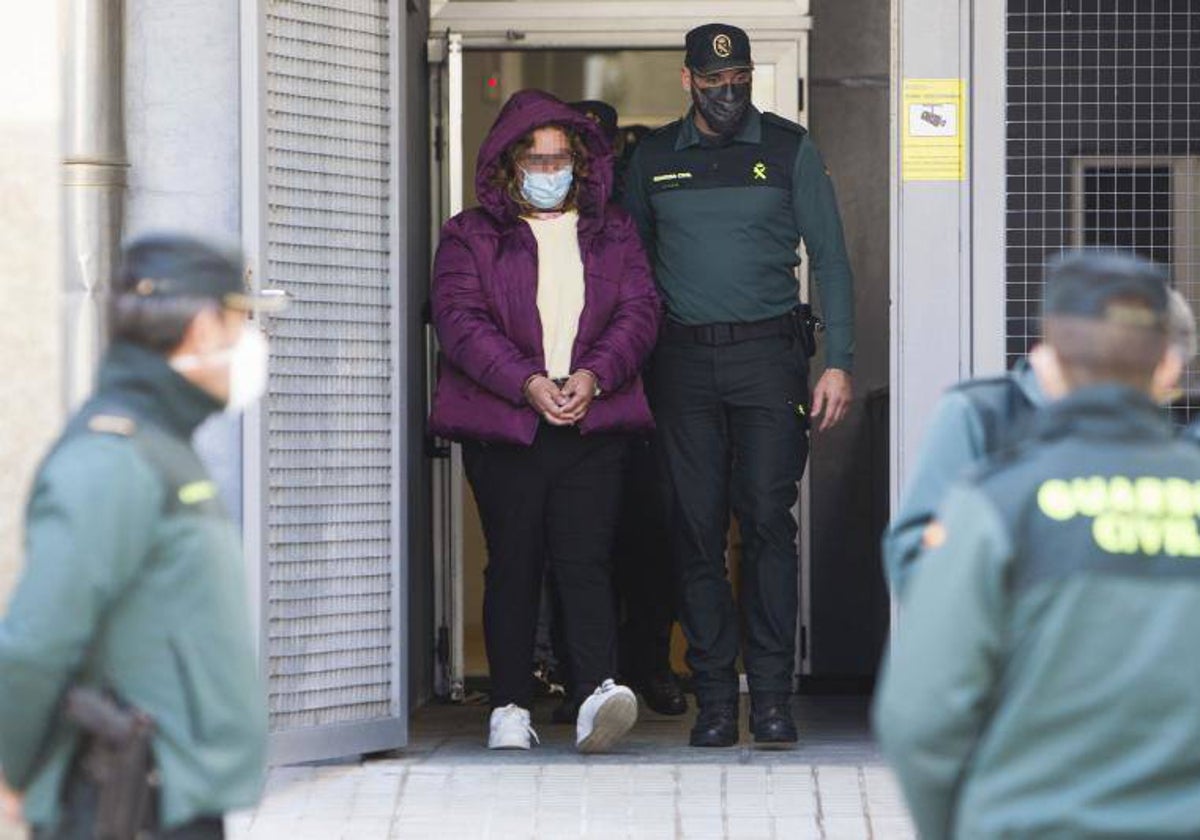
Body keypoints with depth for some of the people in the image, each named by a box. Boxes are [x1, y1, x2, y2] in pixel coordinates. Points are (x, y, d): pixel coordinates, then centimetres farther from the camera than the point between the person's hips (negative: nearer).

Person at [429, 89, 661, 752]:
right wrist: (527, 382, -17)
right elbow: (460, 320, -4)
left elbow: (639, 312, 6)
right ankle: (510, 707, 8)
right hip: (503, 425, 0)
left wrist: (594, 376, -12)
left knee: (585, 559, -11)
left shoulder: (614, 232, 16)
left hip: (594, 423, 1)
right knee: (512, 565, 2)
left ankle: (597, 693, -24)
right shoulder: (469, 236, 9)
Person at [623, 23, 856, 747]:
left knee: (769, 520, -9)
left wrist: (838, 362, -3)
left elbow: (830, 258, 5)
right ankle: (715, 698, 4)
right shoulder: (655, 158, 10)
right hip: (685, 361, 2)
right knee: (698, 530, -1)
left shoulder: (789, 149, 5)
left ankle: (772, 696, -5)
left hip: (768, 353, -2)